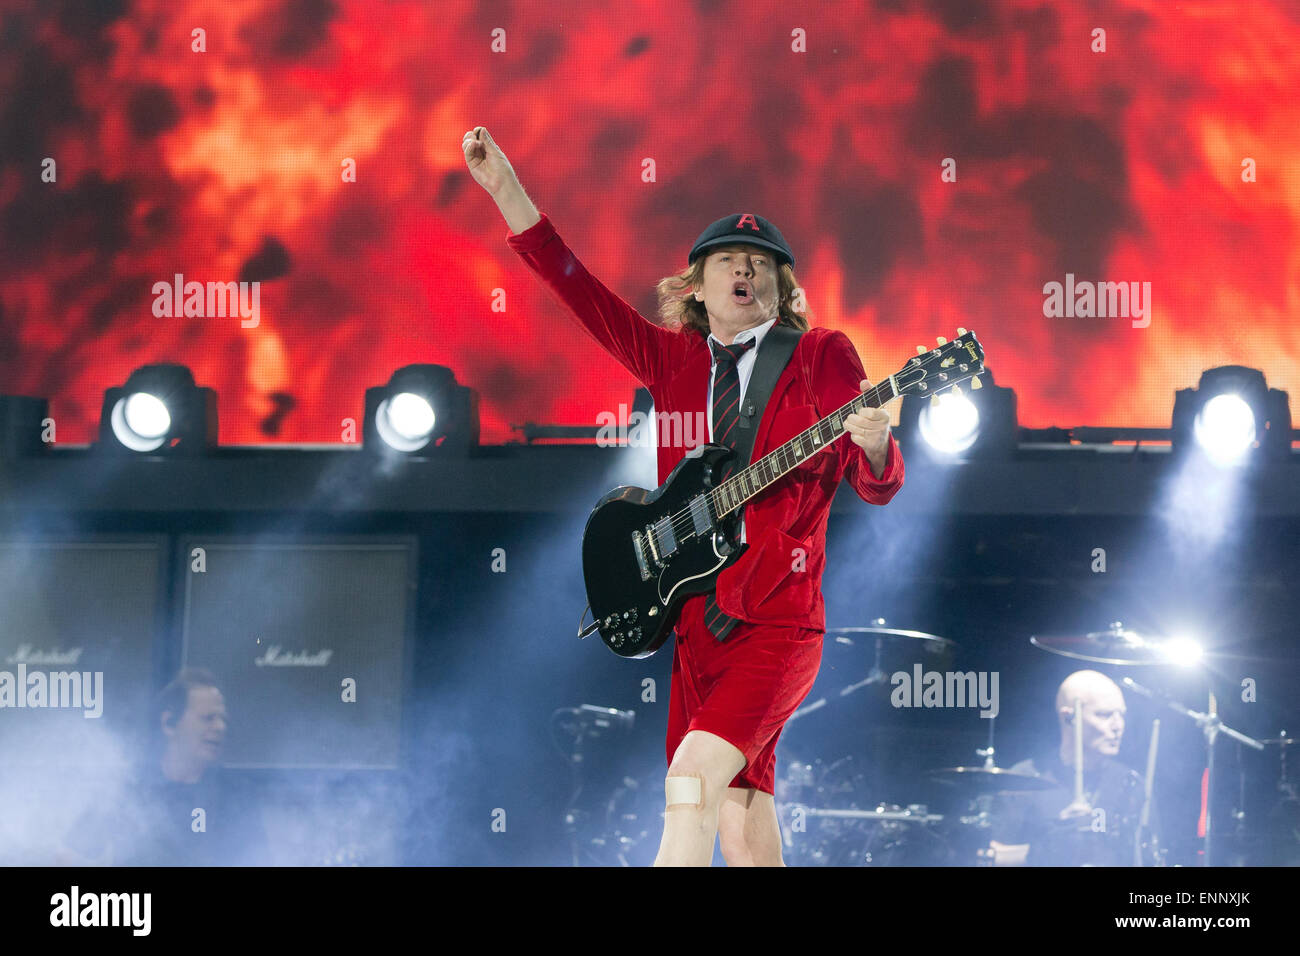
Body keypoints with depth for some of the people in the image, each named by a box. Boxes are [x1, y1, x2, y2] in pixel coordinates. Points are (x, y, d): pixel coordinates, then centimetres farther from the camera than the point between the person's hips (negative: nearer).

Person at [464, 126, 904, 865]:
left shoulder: (822, 357, 2)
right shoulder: (674, 358, 13)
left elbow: (878, 487, -3)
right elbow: (580, 290, 9)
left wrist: (871, 439, -27)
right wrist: (506, 189, 2)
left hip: (778, 623, -5)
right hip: (700, 619, 5)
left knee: (693, 776, -23)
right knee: (740, 827, 3)